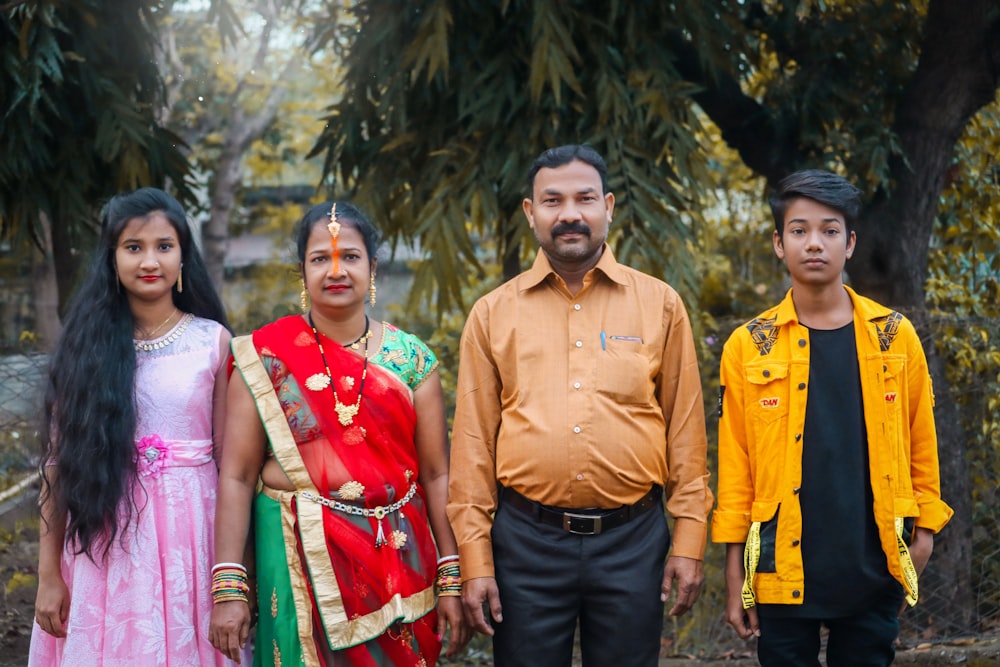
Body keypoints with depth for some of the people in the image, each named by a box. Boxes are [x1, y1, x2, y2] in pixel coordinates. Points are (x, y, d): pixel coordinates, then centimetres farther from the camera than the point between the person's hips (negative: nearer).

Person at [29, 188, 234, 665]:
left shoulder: (213, 341, 0)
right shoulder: (87, 343, 1)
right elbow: (60, 460, 0)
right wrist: (48, 574, -2)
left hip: (188, 532, 0)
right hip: (103, 546, 1)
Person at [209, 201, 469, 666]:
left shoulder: (411, 358, 3)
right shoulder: (265, 358, -2)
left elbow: (436, 474, 2)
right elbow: (237, 476, -5)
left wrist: (451, 580, -4)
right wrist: (229, 588, -11)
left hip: (398, 558, 2)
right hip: (301, 561, -2)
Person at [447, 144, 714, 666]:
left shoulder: (660, 304, 4)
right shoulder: (492, 314, 4)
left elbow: (685, 428, 5)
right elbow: (474, 441, 4)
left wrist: (689, 542, 0)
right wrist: (475, 559, 0)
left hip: (633, 541, 0)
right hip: (526, 540, 0)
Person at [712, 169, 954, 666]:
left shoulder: (895, 337, 4)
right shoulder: (749, 346, 2)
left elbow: (920, 445, 8)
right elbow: (735, 463, 2)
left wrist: (924, 532, 1)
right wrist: (735, 569, 0)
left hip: (873, 568, 1)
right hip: (784, 570, -1)